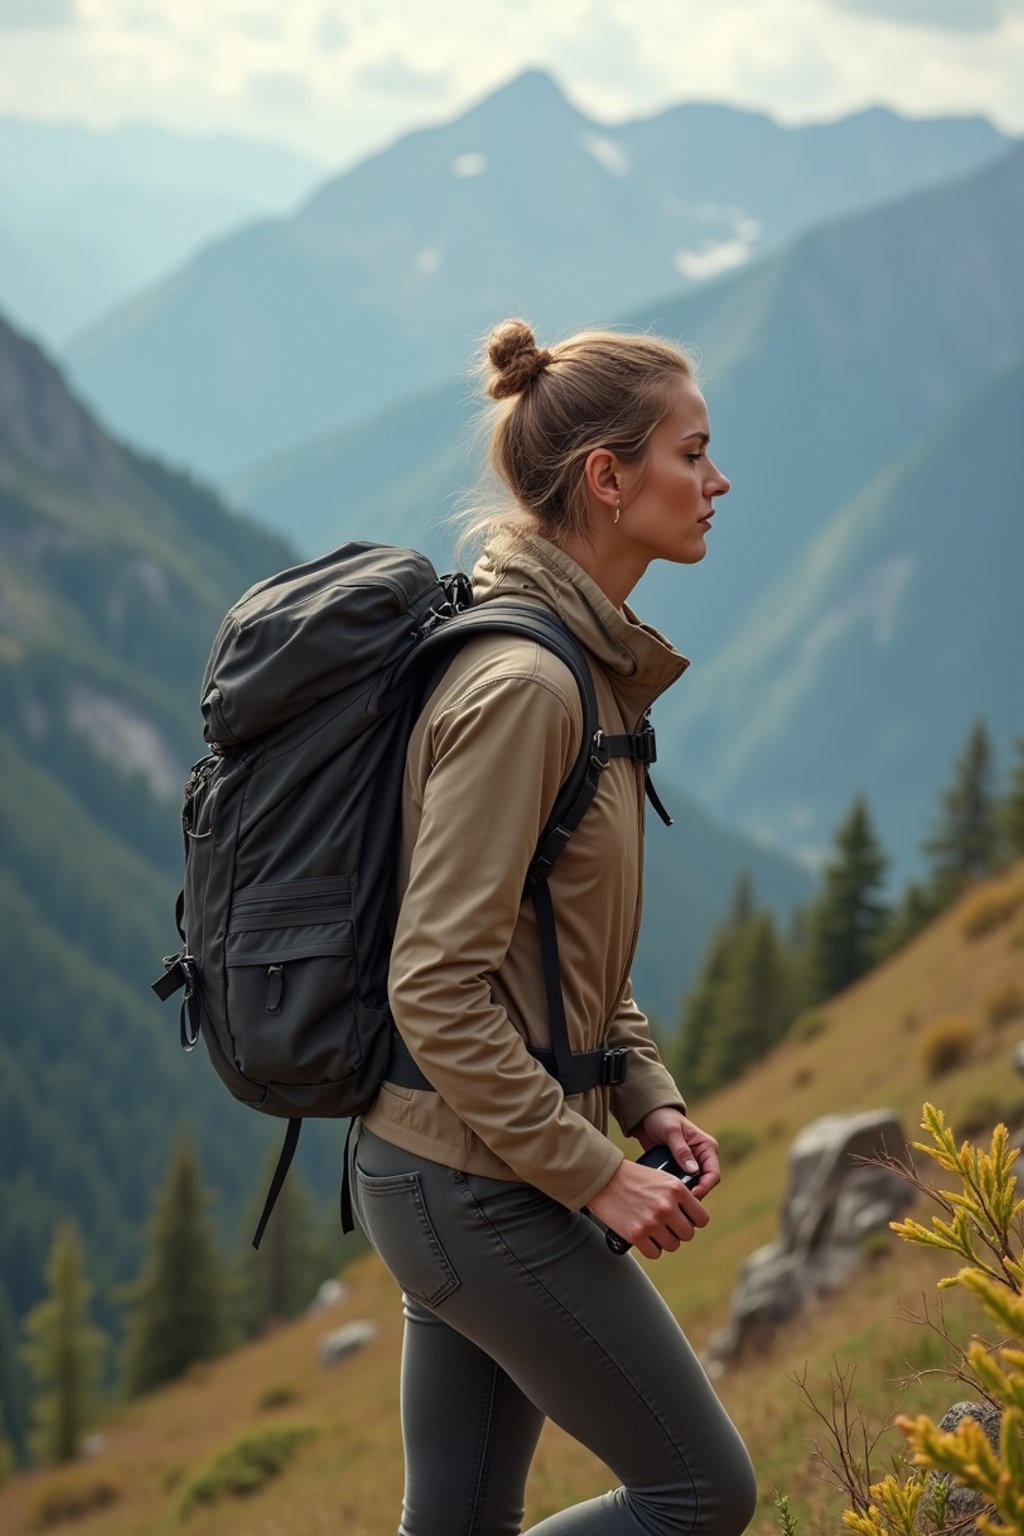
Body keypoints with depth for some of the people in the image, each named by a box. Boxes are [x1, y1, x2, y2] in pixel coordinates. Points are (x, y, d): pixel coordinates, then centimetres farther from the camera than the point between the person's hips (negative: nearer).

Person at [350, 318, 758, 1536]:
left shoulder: (586, 661, 10)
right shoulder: (520, 685, -21)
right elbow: (437, 988, -24)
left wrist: (646, 1097, 8)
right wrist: (594, 1173, -19)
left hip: (452, 1172, 9)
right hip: (481, 1191, -9)